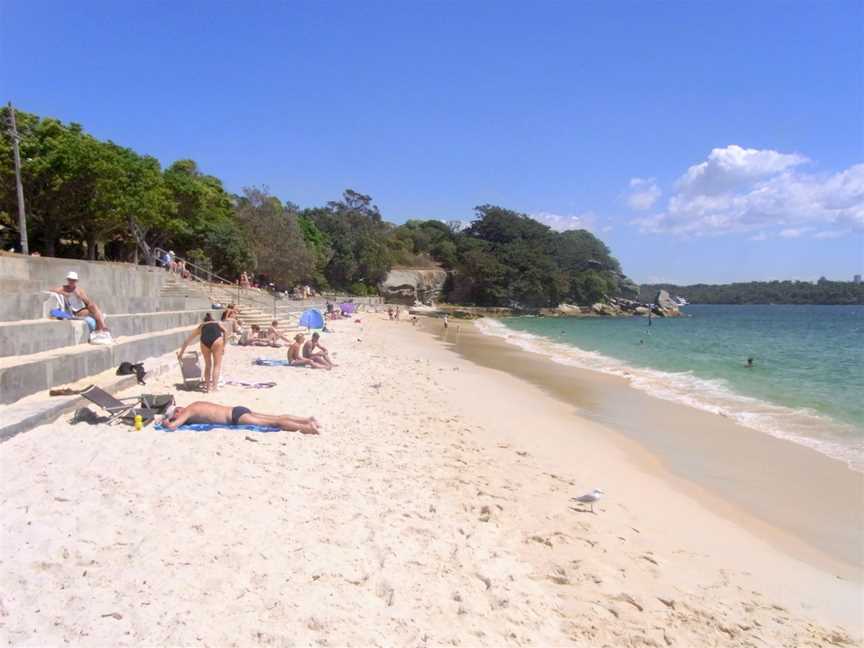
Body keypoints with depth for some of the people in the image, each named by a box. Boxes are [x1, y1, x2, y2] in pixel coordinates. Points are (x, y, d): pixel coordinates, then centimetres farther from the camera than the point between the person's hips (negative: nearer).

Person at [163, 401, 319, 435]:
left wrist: (166, 423, 9)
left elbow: (172, 426, -15)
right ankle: (308, 419, -2)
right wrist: (171, 418, 39)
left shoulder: (187, 411, -2)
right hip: (237, 411, 8)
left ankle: (305, 427, -26)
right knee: (275, 418, 3)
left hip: (236, 416, -8)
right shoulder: (195, 405, 22)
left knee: (273, 423, -17)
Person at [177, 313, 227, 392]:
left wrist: (181, 352, 50)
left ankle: (207, 386, 22)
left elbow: (188, 340, 42)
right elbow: (225, 331, 9)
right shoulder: (218, 323, 33)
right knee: (217, 365, 8)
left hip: (204, 342, 2)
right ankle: (214, 386, 2)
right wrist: (223, 346, 12)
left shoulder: (201, 326, 37)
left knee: (207, 365, 19)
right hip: (217, 340, -2)